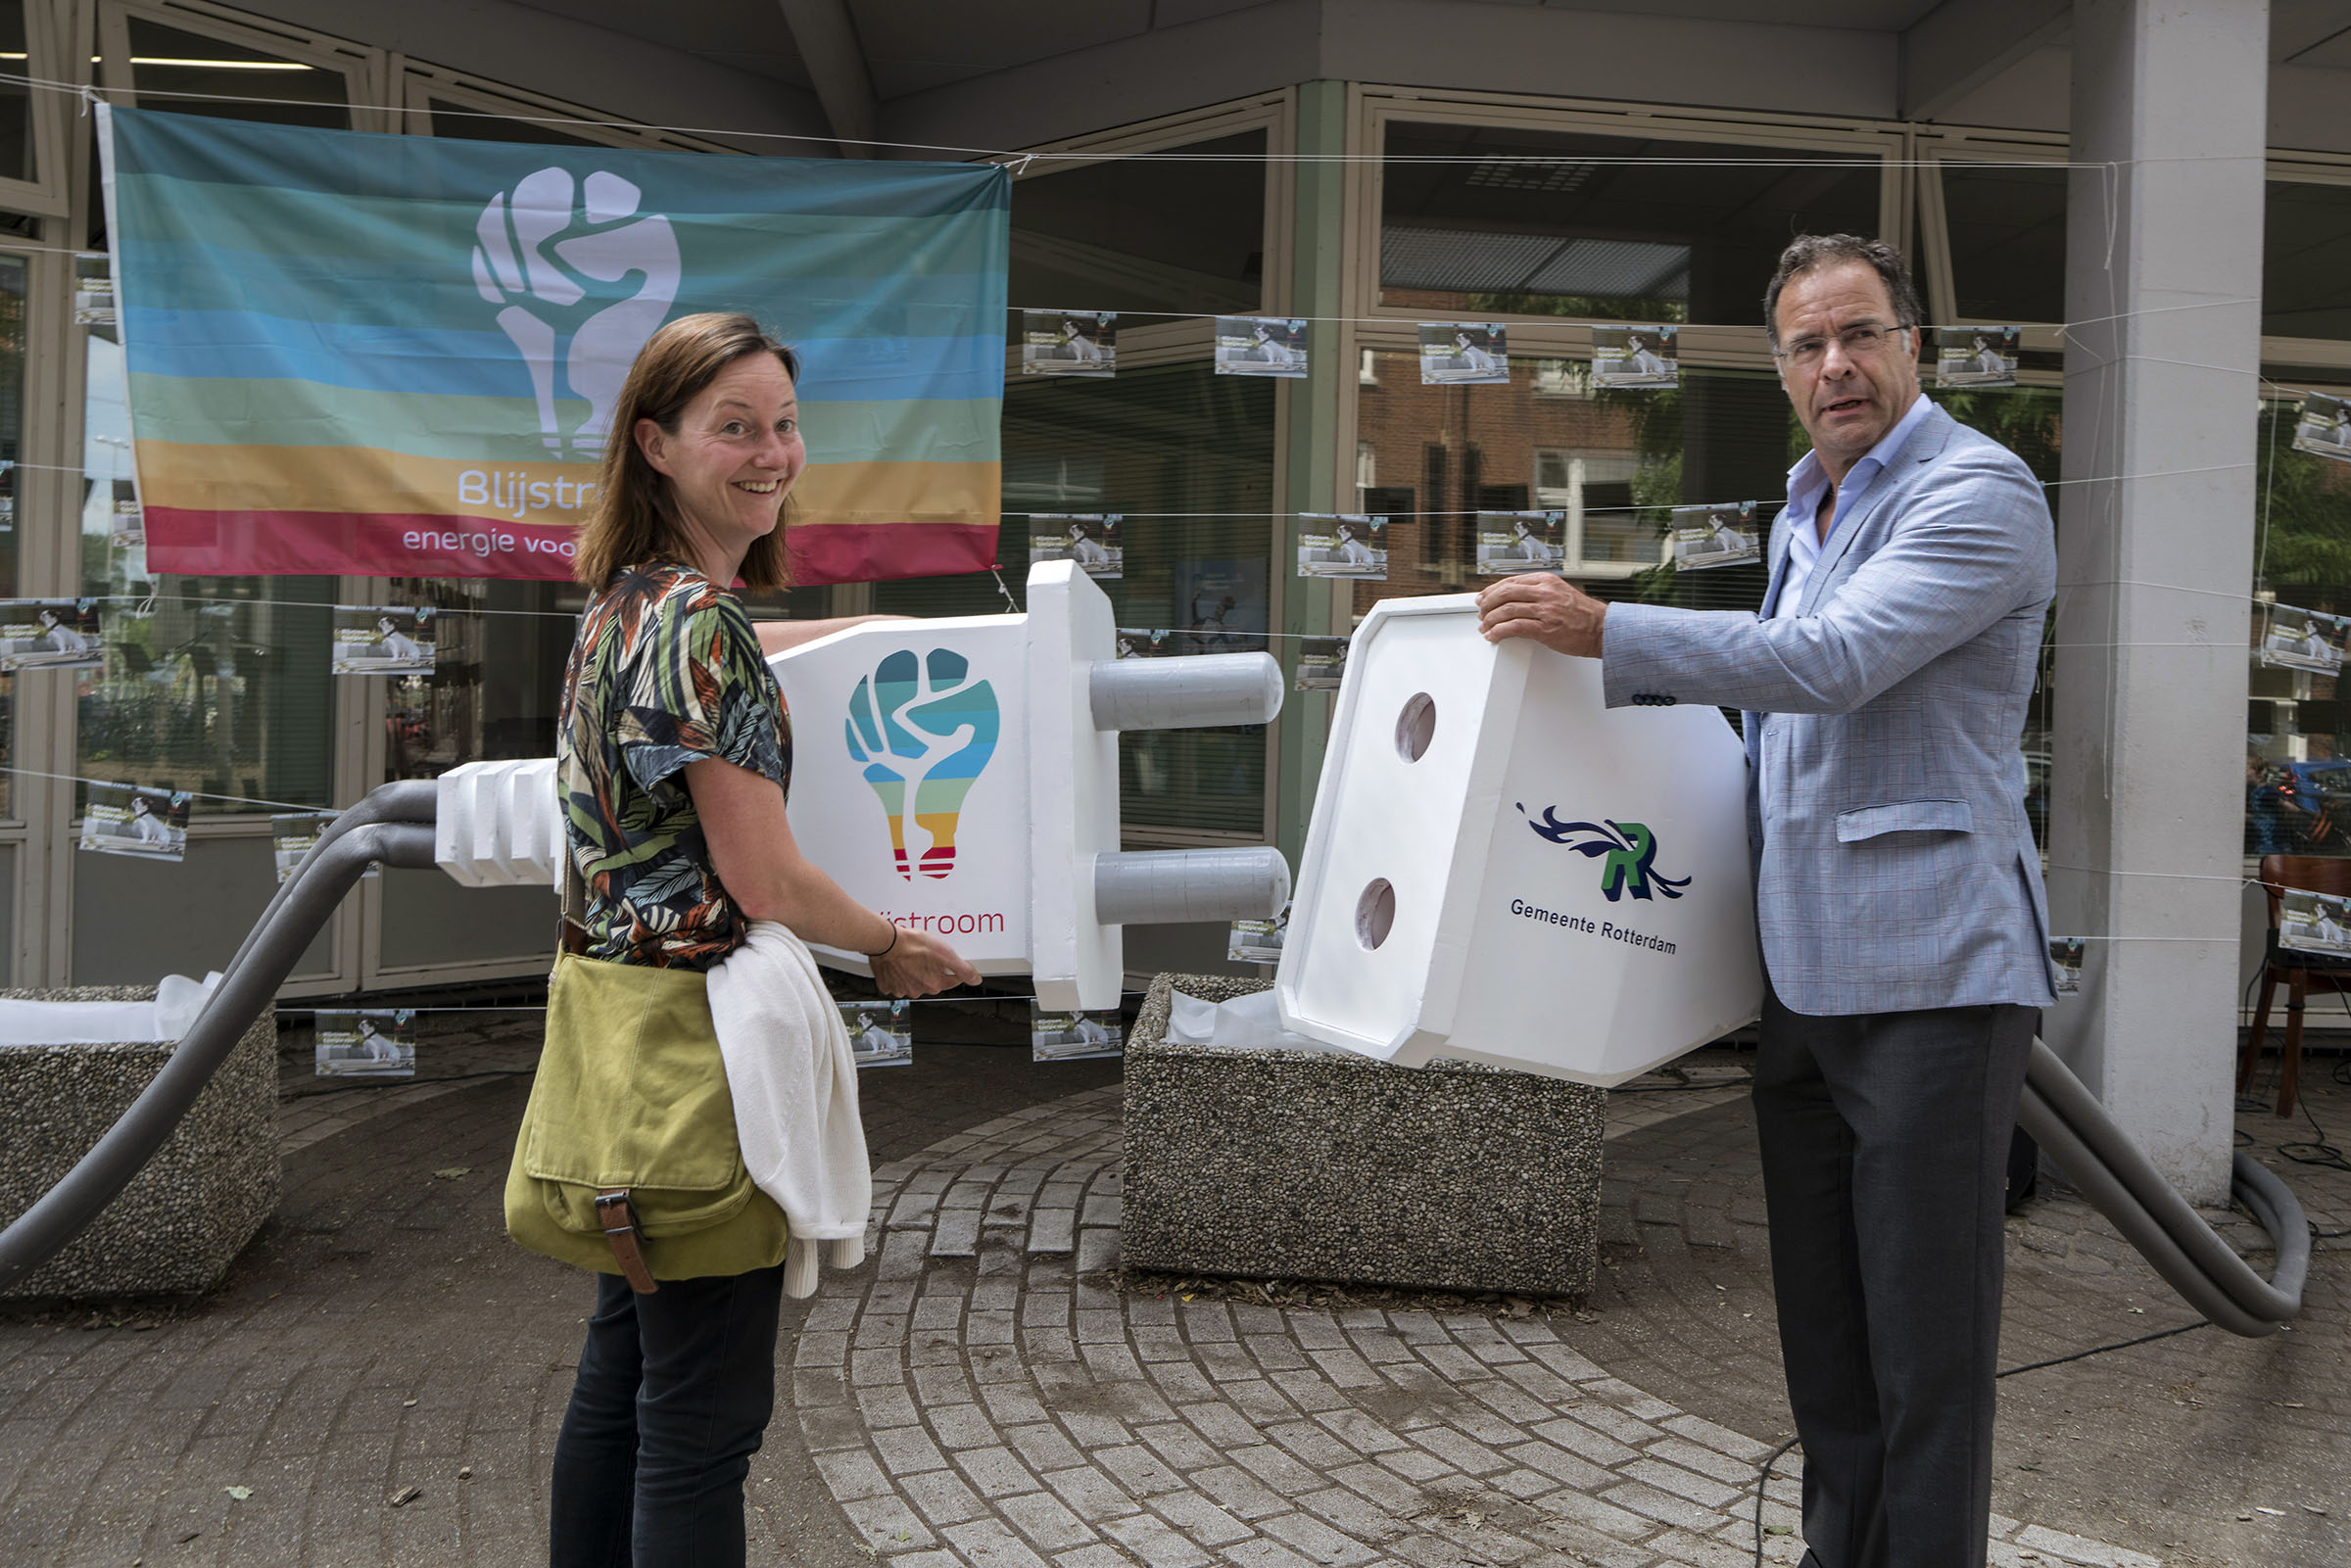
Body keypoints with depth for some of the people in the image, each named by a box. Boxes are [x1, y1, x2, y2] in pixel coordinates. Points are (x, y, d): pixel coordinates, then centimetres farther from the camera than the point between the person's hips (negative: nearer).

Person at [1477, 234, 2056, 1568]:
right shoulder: (1803, 515, 19)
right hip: (1804, 979, 9)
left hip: (1929, 975, -8)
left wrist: (1602, 630, -21)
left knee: (1926, 1339, -3)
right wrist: (1615, 692, 22)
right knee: (1823, 1324, 16)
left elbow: (1834, 660, -22)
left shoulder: (1979, 492, -8)